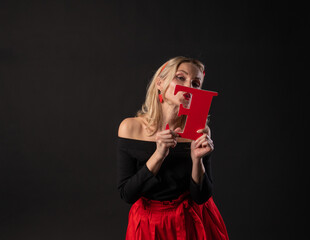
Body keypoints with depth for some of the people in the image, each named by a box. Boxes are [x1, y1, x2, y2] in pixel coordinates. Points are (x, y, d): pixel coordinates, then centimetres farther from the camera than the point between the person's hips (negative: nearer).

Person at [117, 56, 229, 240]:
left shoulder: (200, 132, -13)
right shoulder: (131, 127, -14)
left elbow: (201, 197, -11)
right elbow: (127, 194, -16)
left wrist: (197, 159, -27)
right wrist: (159, 155, -27)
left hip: (193, 223, 0)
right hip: (149, 224, 0)